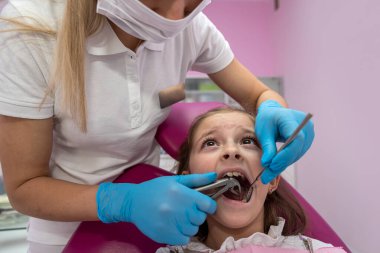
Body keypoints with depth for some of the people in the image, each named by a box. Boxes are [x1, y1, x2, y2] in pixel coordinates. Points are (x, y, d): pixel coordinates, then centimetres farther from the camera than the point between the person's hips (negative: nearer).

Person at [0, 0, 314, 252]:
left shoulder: (191, 27, -18)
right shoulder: (29, 31, -26)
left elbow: (257, 94, -5)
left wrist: (273, 113, -28)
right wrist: (125, 202, -36)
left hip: (148, 197, 3)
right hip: (69, 223, -2)